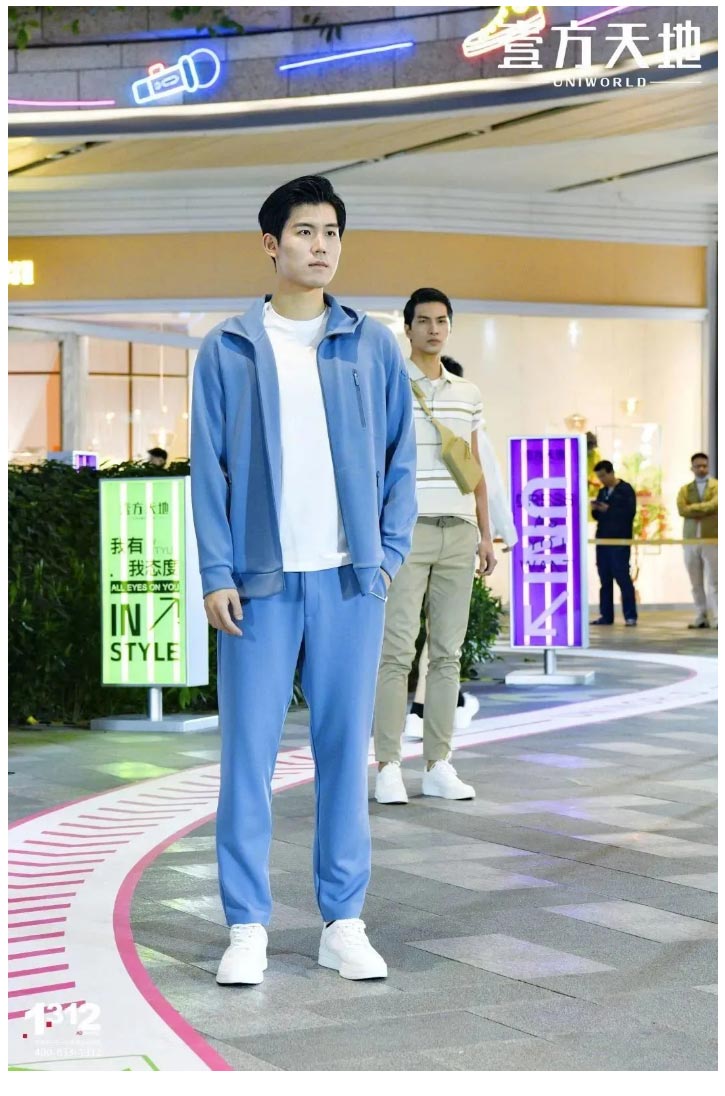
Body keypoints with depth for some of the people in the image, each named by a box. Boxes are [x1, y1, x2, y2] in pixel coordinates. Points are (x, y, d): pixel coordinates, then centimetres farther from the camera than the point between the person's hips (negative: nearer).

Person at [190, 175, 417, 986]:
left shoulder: (372, 346, 8)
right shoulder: (227, 350, 4)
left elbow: (399, 456, 11)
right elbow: (208, 466, 2)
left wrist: (389, 553, 2)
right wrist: (216, 574, -5)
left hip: (350, 580, 1)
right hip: (261, 581, -1)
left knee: (345, 749, 5)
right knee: (248, 751, -1)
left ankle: (343, 922, 13)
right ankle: (247, 926, 6)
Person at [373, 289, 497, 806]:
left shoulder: (468, 393, 15)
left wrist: (486, 534, 13)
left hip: (458, 533, 5)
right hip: (408, 530, -5)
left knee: (448, 652, 5)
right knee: (397, 650, -7)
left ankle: (439, 764, 10)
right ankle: (388, 767, -3)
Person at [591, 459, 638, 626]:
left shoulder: (626, 490, -3)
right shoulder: (602, 492, 17)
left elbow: (630, 512, -14)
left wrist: (608, 509, -18)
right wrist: (595, 510, -3)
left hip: (619, 541, -7)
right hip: (603, 540, 7)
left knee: (622, 576, -8)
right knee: (605, 578, 6)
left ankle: (630, 616, -6)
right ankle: (606, 615, 9)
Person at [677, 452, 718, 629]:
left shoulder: (717, 486, 5)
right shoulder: (685, 489, 13)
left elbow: (714, 505, -14)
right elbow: (682, 510, -4)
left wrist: (693, 508, -7)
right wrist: (704, 509, -11)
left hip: (712, 539, -3)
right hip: (690, 539, 4)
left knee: (713, 582, -9)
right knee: (696, 583, 5)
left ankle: (717, 618, -12)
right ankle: (702, 617, 10)